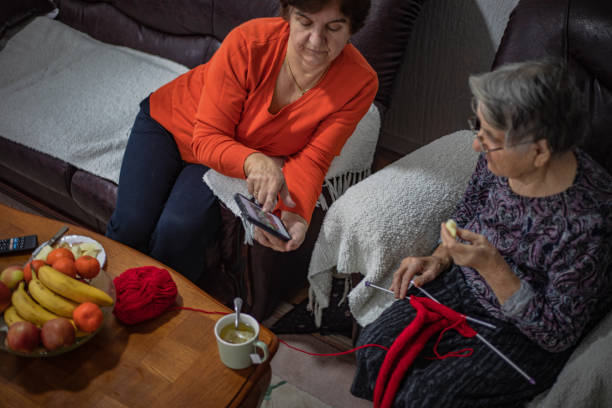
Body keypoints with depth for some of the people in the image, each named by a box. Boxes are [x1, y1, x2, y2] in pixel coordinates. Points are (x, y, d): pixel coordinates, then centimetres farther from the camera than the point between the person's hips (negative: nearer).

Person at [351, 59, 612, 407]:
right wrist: (440, 259, -6)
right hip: (466, 284, 6)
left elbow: (558, 335, -23)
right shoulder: (500, 158, -16)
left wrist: (492, 266, -33)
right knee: (376, 345, -2)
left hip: (525, 333, -5)